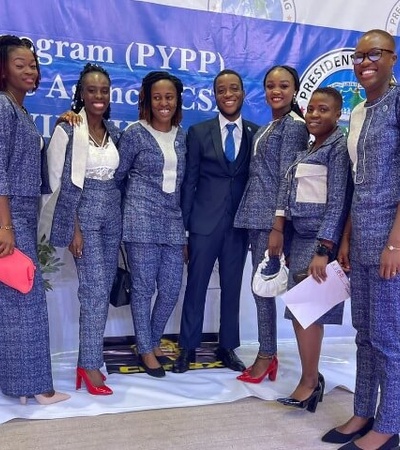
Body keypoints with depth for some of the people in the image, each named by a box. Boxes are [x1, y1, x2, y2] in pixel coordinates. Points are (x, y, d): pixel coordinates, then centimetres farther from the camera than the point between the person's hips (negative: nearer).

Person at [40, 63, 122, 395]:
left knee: (103, 290, 8)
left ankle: (89, 356, 20)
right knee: (95, 288, -10)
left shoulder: (114, 132, 11)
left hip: (112, 215, 6)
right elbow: (58, 182, -8)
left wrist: (117, 216, 10)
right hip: (83, 214, -6)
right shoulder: (67, 130, -5)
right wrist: (73, 228, -13)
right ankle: (90, 364, 1)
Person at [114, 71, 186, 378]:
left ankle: (153, 341, 28)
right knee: (143, 286, 1)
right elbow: (118, 173, 5)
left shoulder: (182, 135, 11)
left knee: (172, 287, 5)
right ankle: (146, 350, 18)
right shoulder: (135, 133, -3)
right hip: (142, 218, -4)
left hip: (173, 220, 5)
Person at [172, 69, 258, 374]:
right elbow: (189, 181, 1)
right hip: (205, 222, -1)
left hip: (240, 223, 1)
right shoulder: (199, 132, 2)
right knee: (196, 285, 5)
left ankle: (228, 347, 25)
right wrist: (184, 224, -2)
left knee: (232, 286, 11)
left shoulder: (256, 134, 4)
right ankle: (189, 347, 19)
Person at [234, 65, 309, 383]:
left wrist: (278, 227, -19)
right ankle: (268, 354, 20)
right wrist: (264, 222, 12)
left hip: (272, 217, -8)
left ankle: (266, 356, 10)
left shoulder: (294, 125, -8)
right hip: (257, 215, 8)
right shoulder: (268, 127, 18)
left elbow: (288, 178, -15)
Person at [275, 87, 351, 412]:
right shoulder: (309, 149, 16)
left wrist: (323, 250, -22)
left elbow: (338, 202, -16)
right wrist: (288, 242, 12)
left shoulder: (339, 147, -8)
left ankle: (309, 381, 10)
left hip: (322, 240, -8)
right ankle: (312, 378, 21)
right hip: (301, 238, 8)